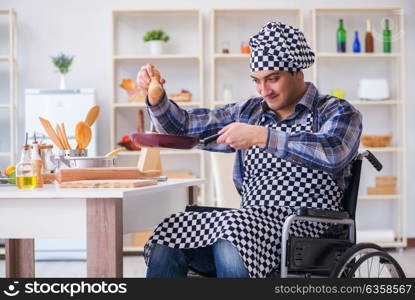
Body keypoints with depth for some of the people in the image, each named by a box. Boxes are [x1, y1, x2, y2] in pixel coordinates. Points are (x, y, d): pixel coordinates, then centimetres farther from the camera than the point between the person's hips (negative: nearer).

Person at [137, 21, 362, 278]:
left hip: (304, 232, -5)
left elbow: (333, 153, -21)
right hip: (249, 224, 5)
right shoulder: (248, 112, 20)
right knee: (165, 246, -21)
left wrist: (260, 136, -21)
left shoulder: (338, 113, 3)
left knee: (230, 244, -36)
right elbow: (183, 126, 23)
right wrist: (156, 96, 3)